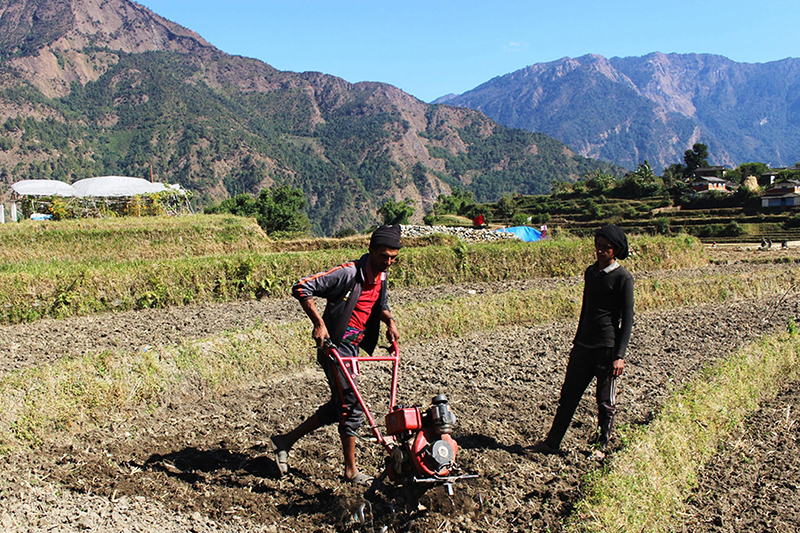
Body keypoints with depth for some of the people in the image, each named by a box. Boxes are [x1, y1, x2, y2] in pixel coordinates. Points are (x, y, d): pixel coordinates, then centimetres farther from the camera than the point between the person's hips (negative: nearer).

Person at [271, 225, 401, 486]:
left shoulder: (380, 278, 7)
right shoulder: (349, 273, -19)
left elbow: (381, 305, 28)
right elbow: (302, 288, -21)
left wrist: (390, 321, 7)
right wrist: (319, 323, -25)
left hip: (352, 347, 9)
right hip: (334, 344, -9)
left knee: (338, 406, 14)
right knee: (352, 406, -6)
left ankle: (286, 440, 26)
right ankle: (351, 471, 8)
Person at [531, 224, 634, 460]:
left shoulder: (623, 278, -9)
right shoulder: (590, 272, 11)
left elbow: (627, 319, -10)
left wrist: (619, 355, -16)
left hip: (607, 347, -6)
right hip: (583, 345, 6)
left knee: (606, 402, 5)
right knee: (569, 394, 8)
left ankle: (602, 446, 21)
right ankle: (552, 442, 14)